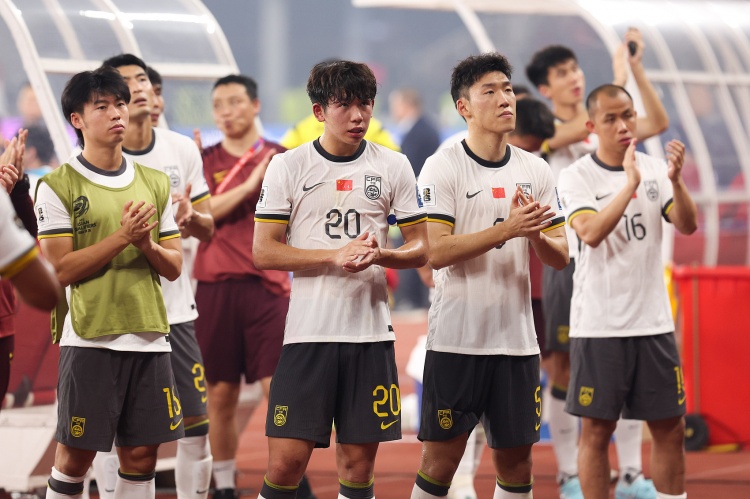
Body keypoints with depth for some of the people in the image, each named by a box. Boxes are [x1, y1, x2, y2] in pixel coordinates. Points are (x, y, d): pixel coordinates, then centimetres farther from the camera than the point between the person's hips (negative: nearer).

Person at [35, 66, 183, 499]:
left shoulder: (155, 183, 12)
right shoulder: (58, 186, -3)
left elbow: (174, 267, 11)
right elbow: (62, 269, -9)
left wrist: (146, 243, -10)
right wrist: (122, 237, -17)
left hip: (149, 339, 4)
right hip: (90, 339, -4)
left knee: (141, 455, 5)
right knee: (76, 454, 0)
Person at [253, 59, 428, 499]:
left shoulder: (394, 167, 6)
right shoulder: (288, 167, 1)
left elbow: (421, 250, 7)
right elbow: (264, 252, -3)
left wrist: (382, 256, -15)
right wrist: (337, 255, -15)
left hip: (371, 332, 2)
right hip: (308, 331, -2)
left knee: (359, 463, 4)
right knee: (286, 462, -7)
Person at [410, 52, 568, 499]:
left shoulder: (537, 171, 8)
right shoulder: (442, 168, -6)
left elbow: (560, 257, 8)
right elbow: (436, 252, -15)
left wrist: (535, 233, -14)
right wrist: (508, 229, -22)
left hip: (517, 340, 4)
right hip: (456, 340, -4)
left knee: (516, 459, 8)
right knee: (440, 459, -1)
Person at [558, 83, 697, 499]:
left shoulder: (654, 170, 6)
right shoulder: (576, 177, -5)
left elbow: (687, 226, -6)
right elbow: (590, 232, -21)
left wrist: (675, 180, -22)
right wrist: (629, 184, -26)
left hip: (653, 321, 4)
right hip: (598, 324, -4)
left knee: (670, 429, 7)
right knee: (596, 431, 1)